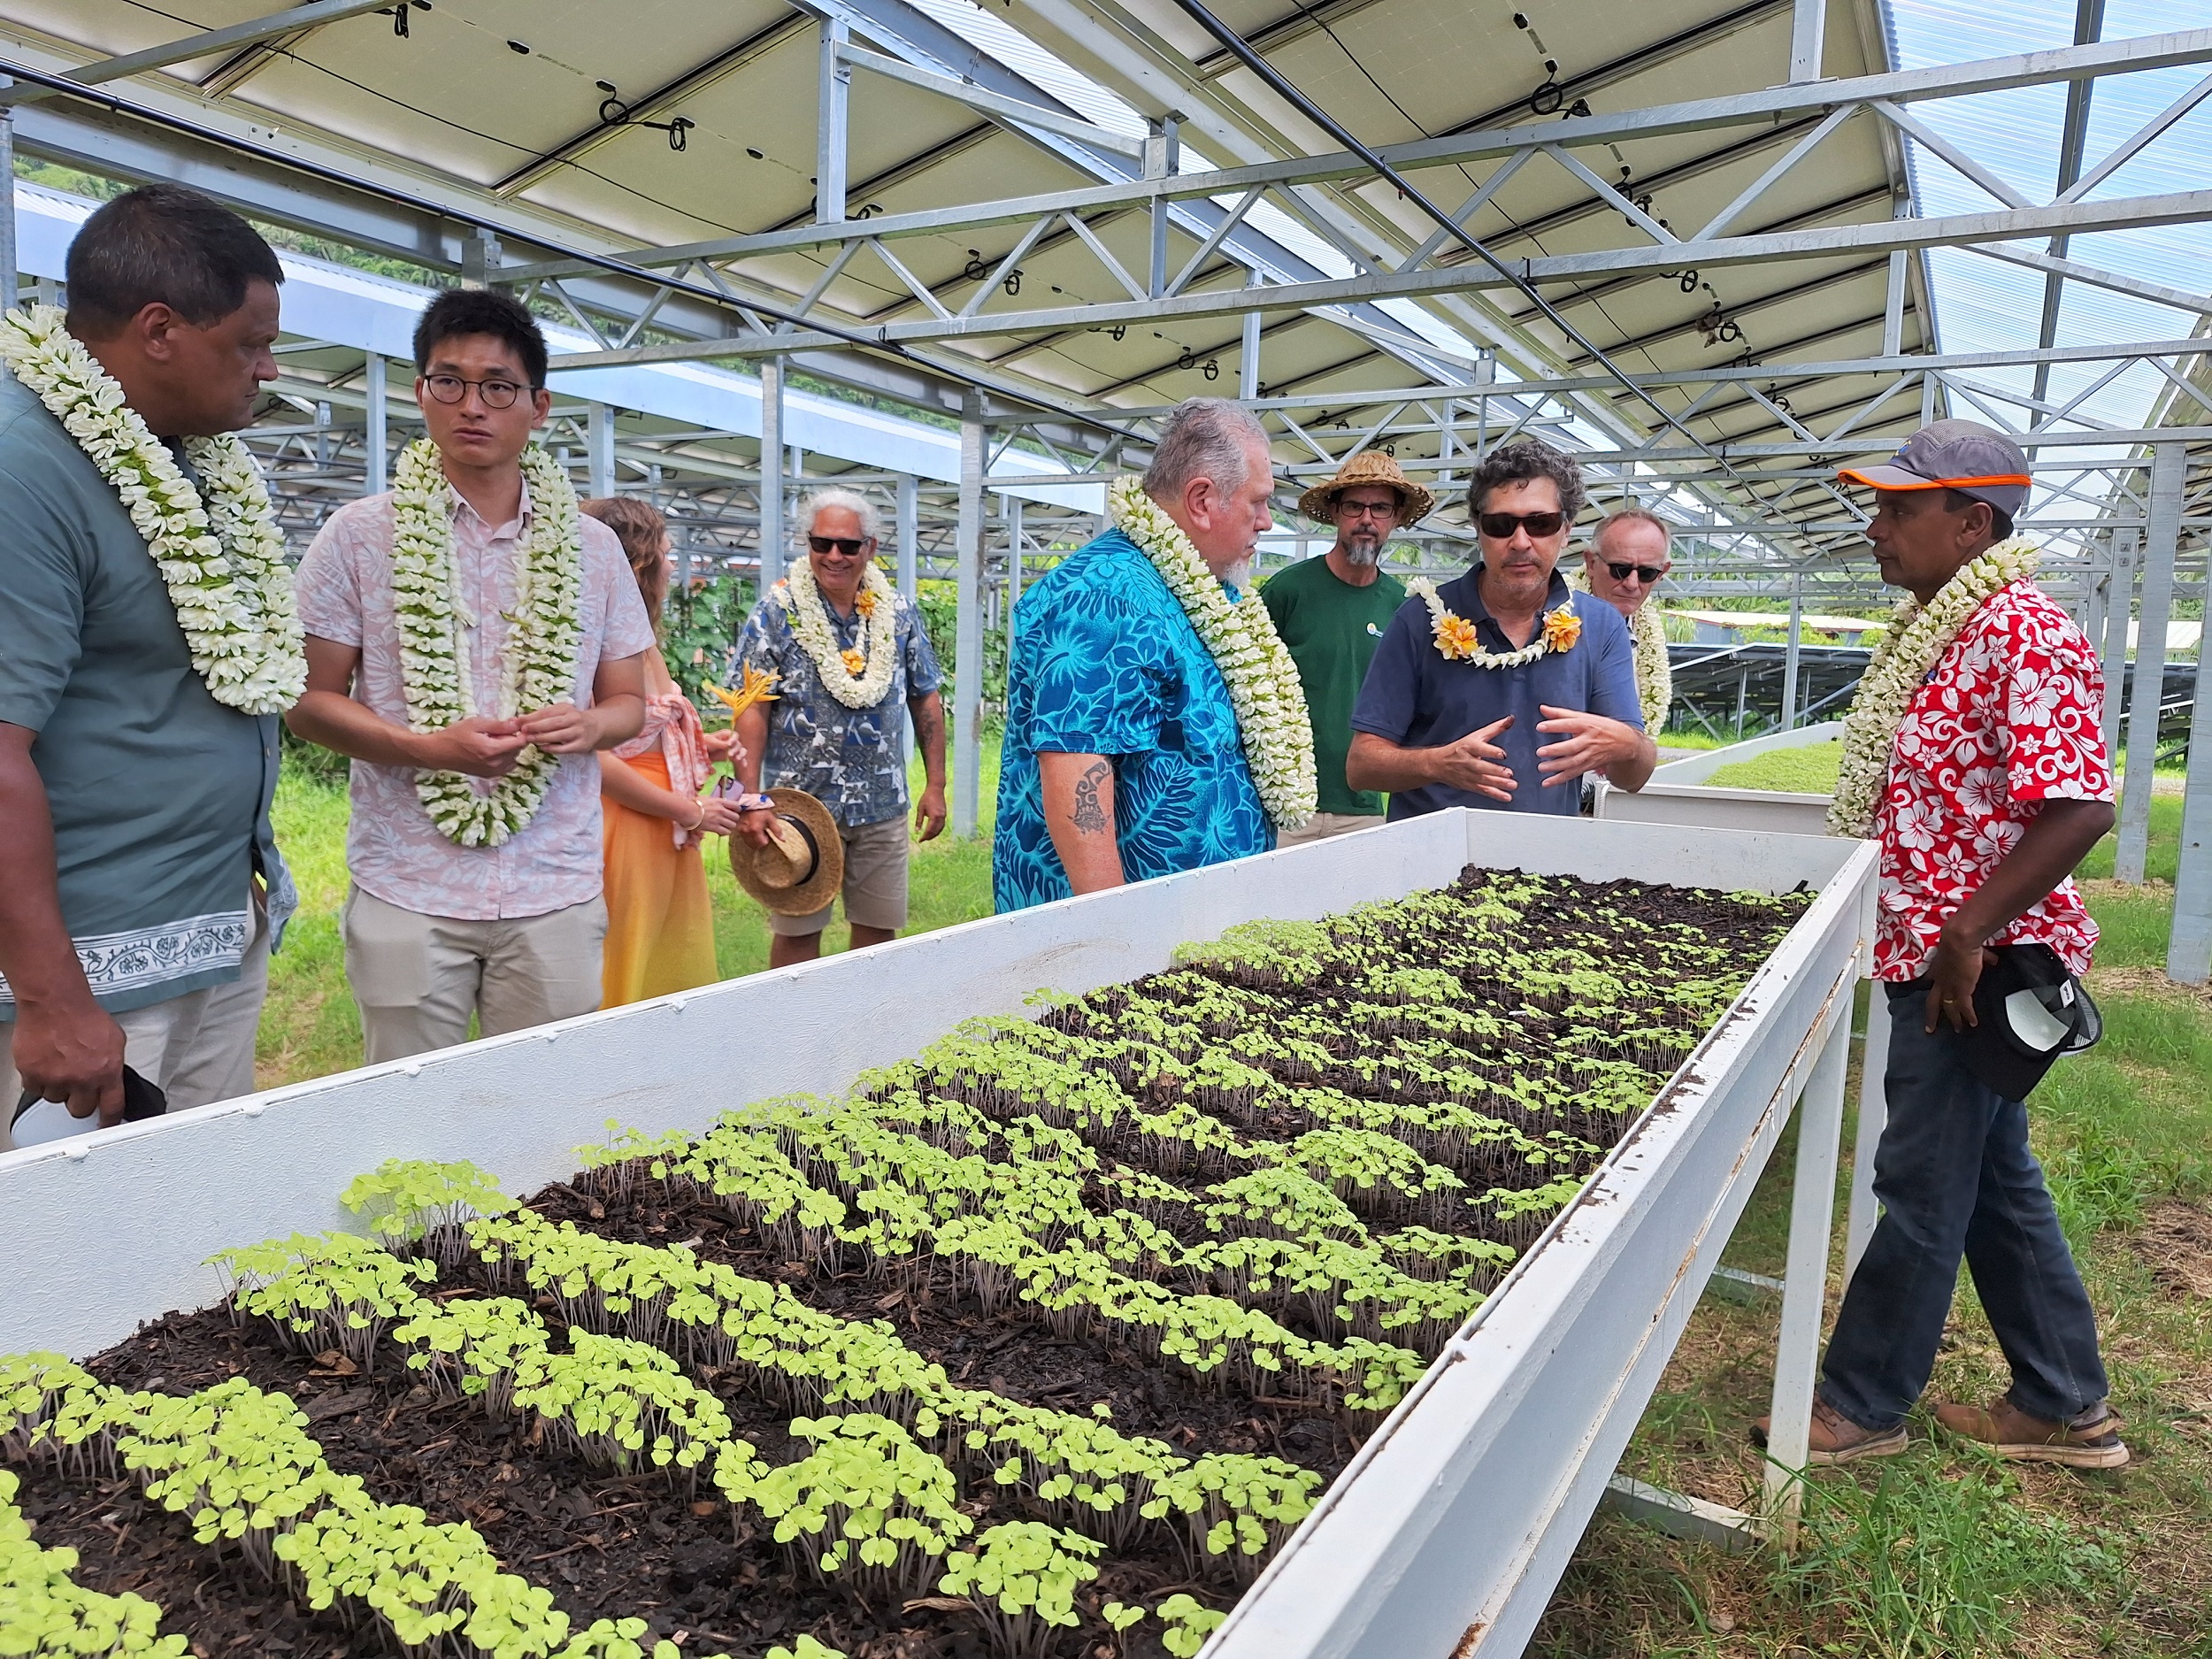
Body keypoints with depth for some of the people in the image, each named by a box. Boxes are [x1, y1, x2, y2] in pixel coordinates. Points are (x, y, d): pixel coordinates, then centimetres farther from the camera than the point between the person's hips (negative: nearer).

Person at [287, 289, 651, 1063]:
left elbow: (629, 699, 13)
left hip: (557, 894, 2)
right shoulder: (360, 535, 1)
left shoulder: (591, 547, 8)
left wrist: (588, 725, -11)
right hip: (407, 891, -1)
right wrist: (431, 747, -16)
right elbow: (310, 700, 2)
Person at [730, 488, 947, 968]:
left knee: (880, 928, 11)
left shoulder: (899, 614, 4)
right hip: (797, 804, -3)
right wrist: (751, 799, -16)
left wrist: (935, 786, 5)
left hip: (882, 806, 3)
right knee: (796, 932, 6)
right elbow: (752, 711, -8)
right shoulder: (776, 614, -4)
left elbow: (926, 701, 9)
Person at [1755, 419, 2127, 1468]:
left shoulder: (2023, 634, -18)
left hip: (1970, 963, -10)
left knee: (1923, 1190, 3)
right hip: (1933, 957, 10)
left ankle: (1859, 1404, 18)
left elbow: (2079, 806, -24)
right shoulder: (1934, 628, 12)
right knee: (1996, 1181, 18)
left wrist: (1967, 935, -23)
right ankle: (2065, 1409, 32)